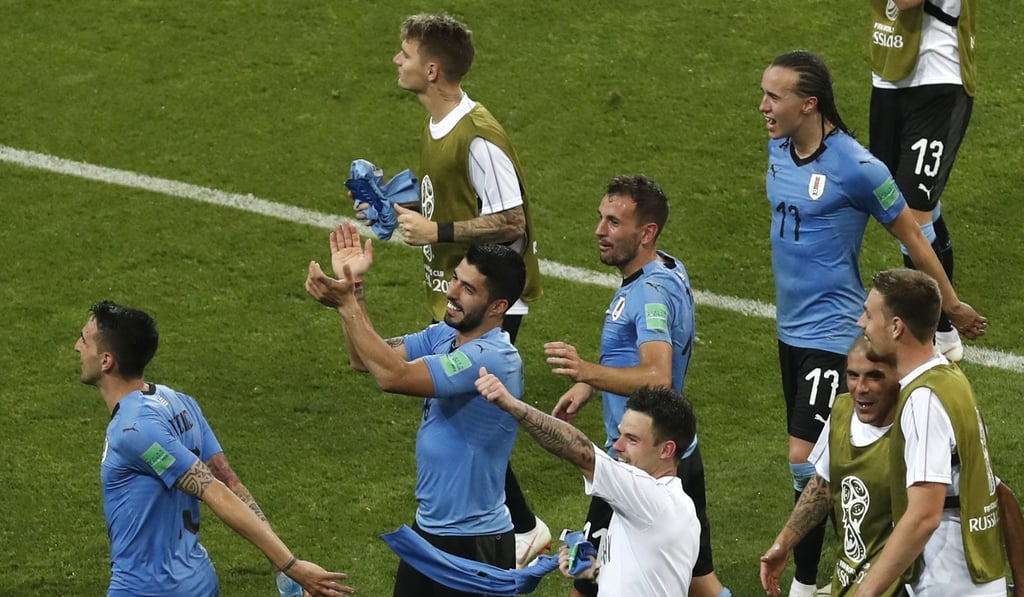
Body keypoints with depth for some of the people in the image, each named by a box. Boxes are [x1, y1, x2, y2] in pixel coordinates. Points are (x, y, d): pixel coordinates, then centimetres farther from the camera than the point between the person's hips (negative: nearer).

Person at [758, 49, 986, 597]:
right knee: (815, 456, 13)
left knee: (805, 459, -12)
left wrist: (952, 305, 2)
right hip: (790, 326, 8)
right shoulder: (779, 149, 2)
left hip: (832, 331, -8)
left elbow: (911, 236, -7)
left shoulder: (855, 167, -19)